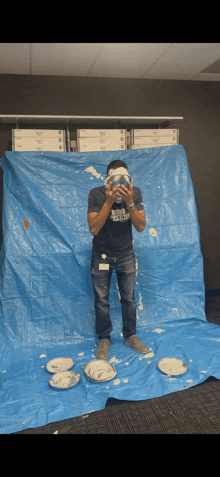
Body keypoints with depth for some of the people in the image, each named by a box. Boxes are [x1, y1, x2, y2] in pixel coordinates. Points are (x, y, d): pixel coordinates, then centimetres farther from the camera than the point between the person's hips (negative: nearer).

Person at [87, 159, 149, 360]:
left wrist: (129, 202, -29)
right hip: (102, 255, -2)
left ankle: (130, 336, 33)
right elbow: (94, 228, -25)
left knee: (129, 298, 12)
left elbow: (141, 226, -16)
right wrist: (109, 201, -34)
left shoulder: (135, 192, -12)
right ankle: (104, 339, 28)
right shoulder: (96, 194, -18)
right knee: (102, 301, 7)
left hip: (126, 254, 2)